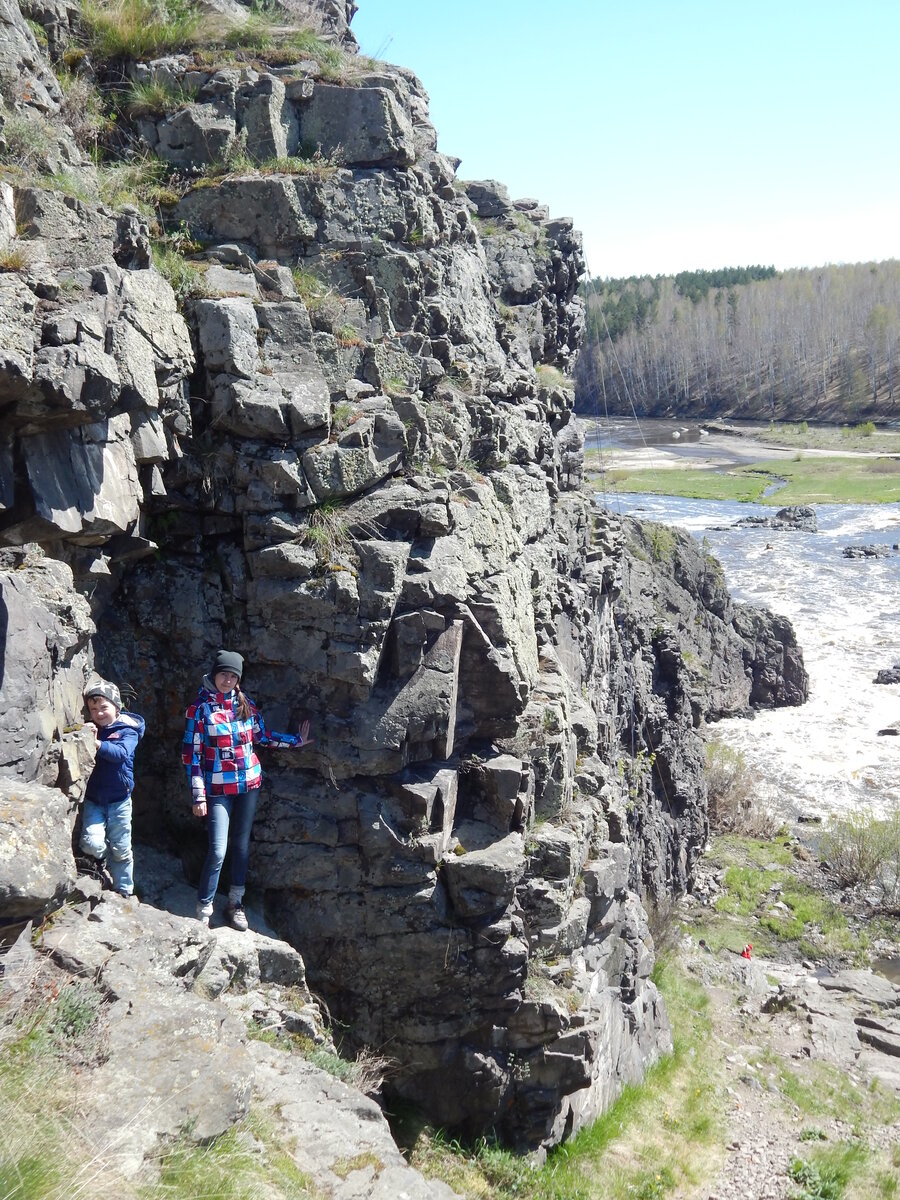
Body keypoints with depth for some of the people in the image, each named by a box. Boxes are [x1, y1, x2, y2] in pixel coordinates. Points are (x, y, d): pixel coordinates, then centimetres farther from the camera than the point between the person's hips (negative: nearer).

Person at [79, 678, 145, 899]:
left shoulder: (127, 730, -8)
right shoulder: (88, 729, 3)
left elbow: (121, 752, -26)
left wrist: (97, 743, -41)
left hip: (119, 800, -2)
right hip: (93, 799, 2)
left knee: (121, 851, 7)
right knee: (92, 844, -17)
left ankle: (124, 893, 25)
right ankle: (99, 861, 17)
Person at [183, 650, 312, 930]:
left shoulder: (245, 704, 4)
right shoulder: (200, 707, -7)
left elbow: (262, 736, 15)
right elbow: (191, 753, -7)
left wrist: (296, 740, 13)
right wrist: (198, 795, -11)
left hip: (248, 783, 4)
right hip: (218, 788, -4)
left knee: (241, 844, 11)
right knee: (218, 850, -10)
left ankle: (235, 903, 24)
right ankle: (203, 910, 4)